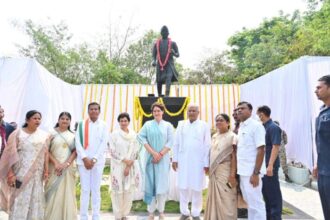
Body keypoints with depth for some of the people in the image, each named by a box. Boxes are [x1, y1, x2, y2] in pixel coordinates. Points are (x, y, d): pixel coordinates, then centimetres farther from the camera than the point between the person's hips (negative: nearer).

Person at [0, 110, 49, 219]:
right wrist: (10, 173, -10)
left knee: (35, 200, 8)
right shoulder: (17, 133, -3)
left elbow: (45, 154, 6)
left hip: (36, 174, 3)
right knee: (19, 200, 3)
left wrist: (46, 170, 1)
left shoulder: (44, 135, 4)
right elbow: (10, 154, -5)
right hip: (20, 173, -2)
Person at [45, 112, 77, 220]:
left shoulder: (72, 135, 7)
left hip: (68, 168, 2)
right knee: (53, 193, 2)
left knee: (67, 193, 6)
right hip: (54, 167, -2)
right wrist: (56, 163, -13)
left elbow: (75, 151, 2)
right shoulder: (52, 133, 2)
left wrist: (66, 164, -11)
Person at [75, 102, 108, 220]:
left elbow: (104, 143, -2)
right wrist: (85, 158, -10)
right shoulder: (81, 124, 5)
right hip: (83, 161, 0)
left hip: (98, 161, 0)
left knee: (96, 189, 7)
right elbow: (78, 142, -1)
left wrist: (94, 159, -9)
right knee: (85, 189, 5)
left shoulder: (103, 125, 4)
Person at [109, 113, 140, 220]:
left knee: (129, 190, 5)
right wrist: (124, 160, -14)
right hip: (118, 166, -2)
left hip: (131, 167, 3)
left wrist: (129, 166, -6)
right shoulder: (114, 134, -3)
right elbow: (112, 151, -6)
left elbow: (136, 151, 2)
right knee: (118, 190, 0)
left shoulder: (134, 134, 4)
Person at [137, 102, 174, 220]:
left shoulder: (168, 125, 4)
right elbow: (141, 137, -7)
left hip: (163, 158, 0)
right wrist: (153, 153, -13)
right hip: (151, 157, 0)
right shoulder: (147, 124, 4)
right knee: (151, 183, 4)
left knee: (162, 184, 4)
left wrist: (160, 154, -11)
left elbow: (170, 142, -2)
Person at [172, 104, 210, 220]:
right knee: (183, 187, 8)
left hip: (198, 162, -2)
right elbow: (176, 143, 7)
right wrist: (174, 159, 3)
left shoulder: (204, 126, 1)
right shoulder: (181, 125, 7)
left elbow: (207, 145, -2)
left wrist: (206, 163, -5)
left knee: (197, 188, 7)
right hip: (183, 161, 2)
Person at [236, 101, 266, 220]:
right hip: (243, 171, 8)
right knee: (249, 202, 18)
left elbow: (261, 150, -17)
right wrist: (238, 170, 13)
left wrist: (256, 173, -21)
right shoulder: (241, 127, 12)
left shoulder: (256, 126, -11)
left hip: (251, 172, -8)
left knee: (255, 203, 2)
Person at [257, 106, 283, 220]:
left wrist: (270, 165, -23)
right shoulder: (263, 127, 11)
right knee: (265, 191, 17)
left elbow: (276, 147, -19)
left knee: (273, 192, 3)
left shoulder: (273, 127, -14)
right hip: (262, 165, 9)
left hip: (269, 166, -9)